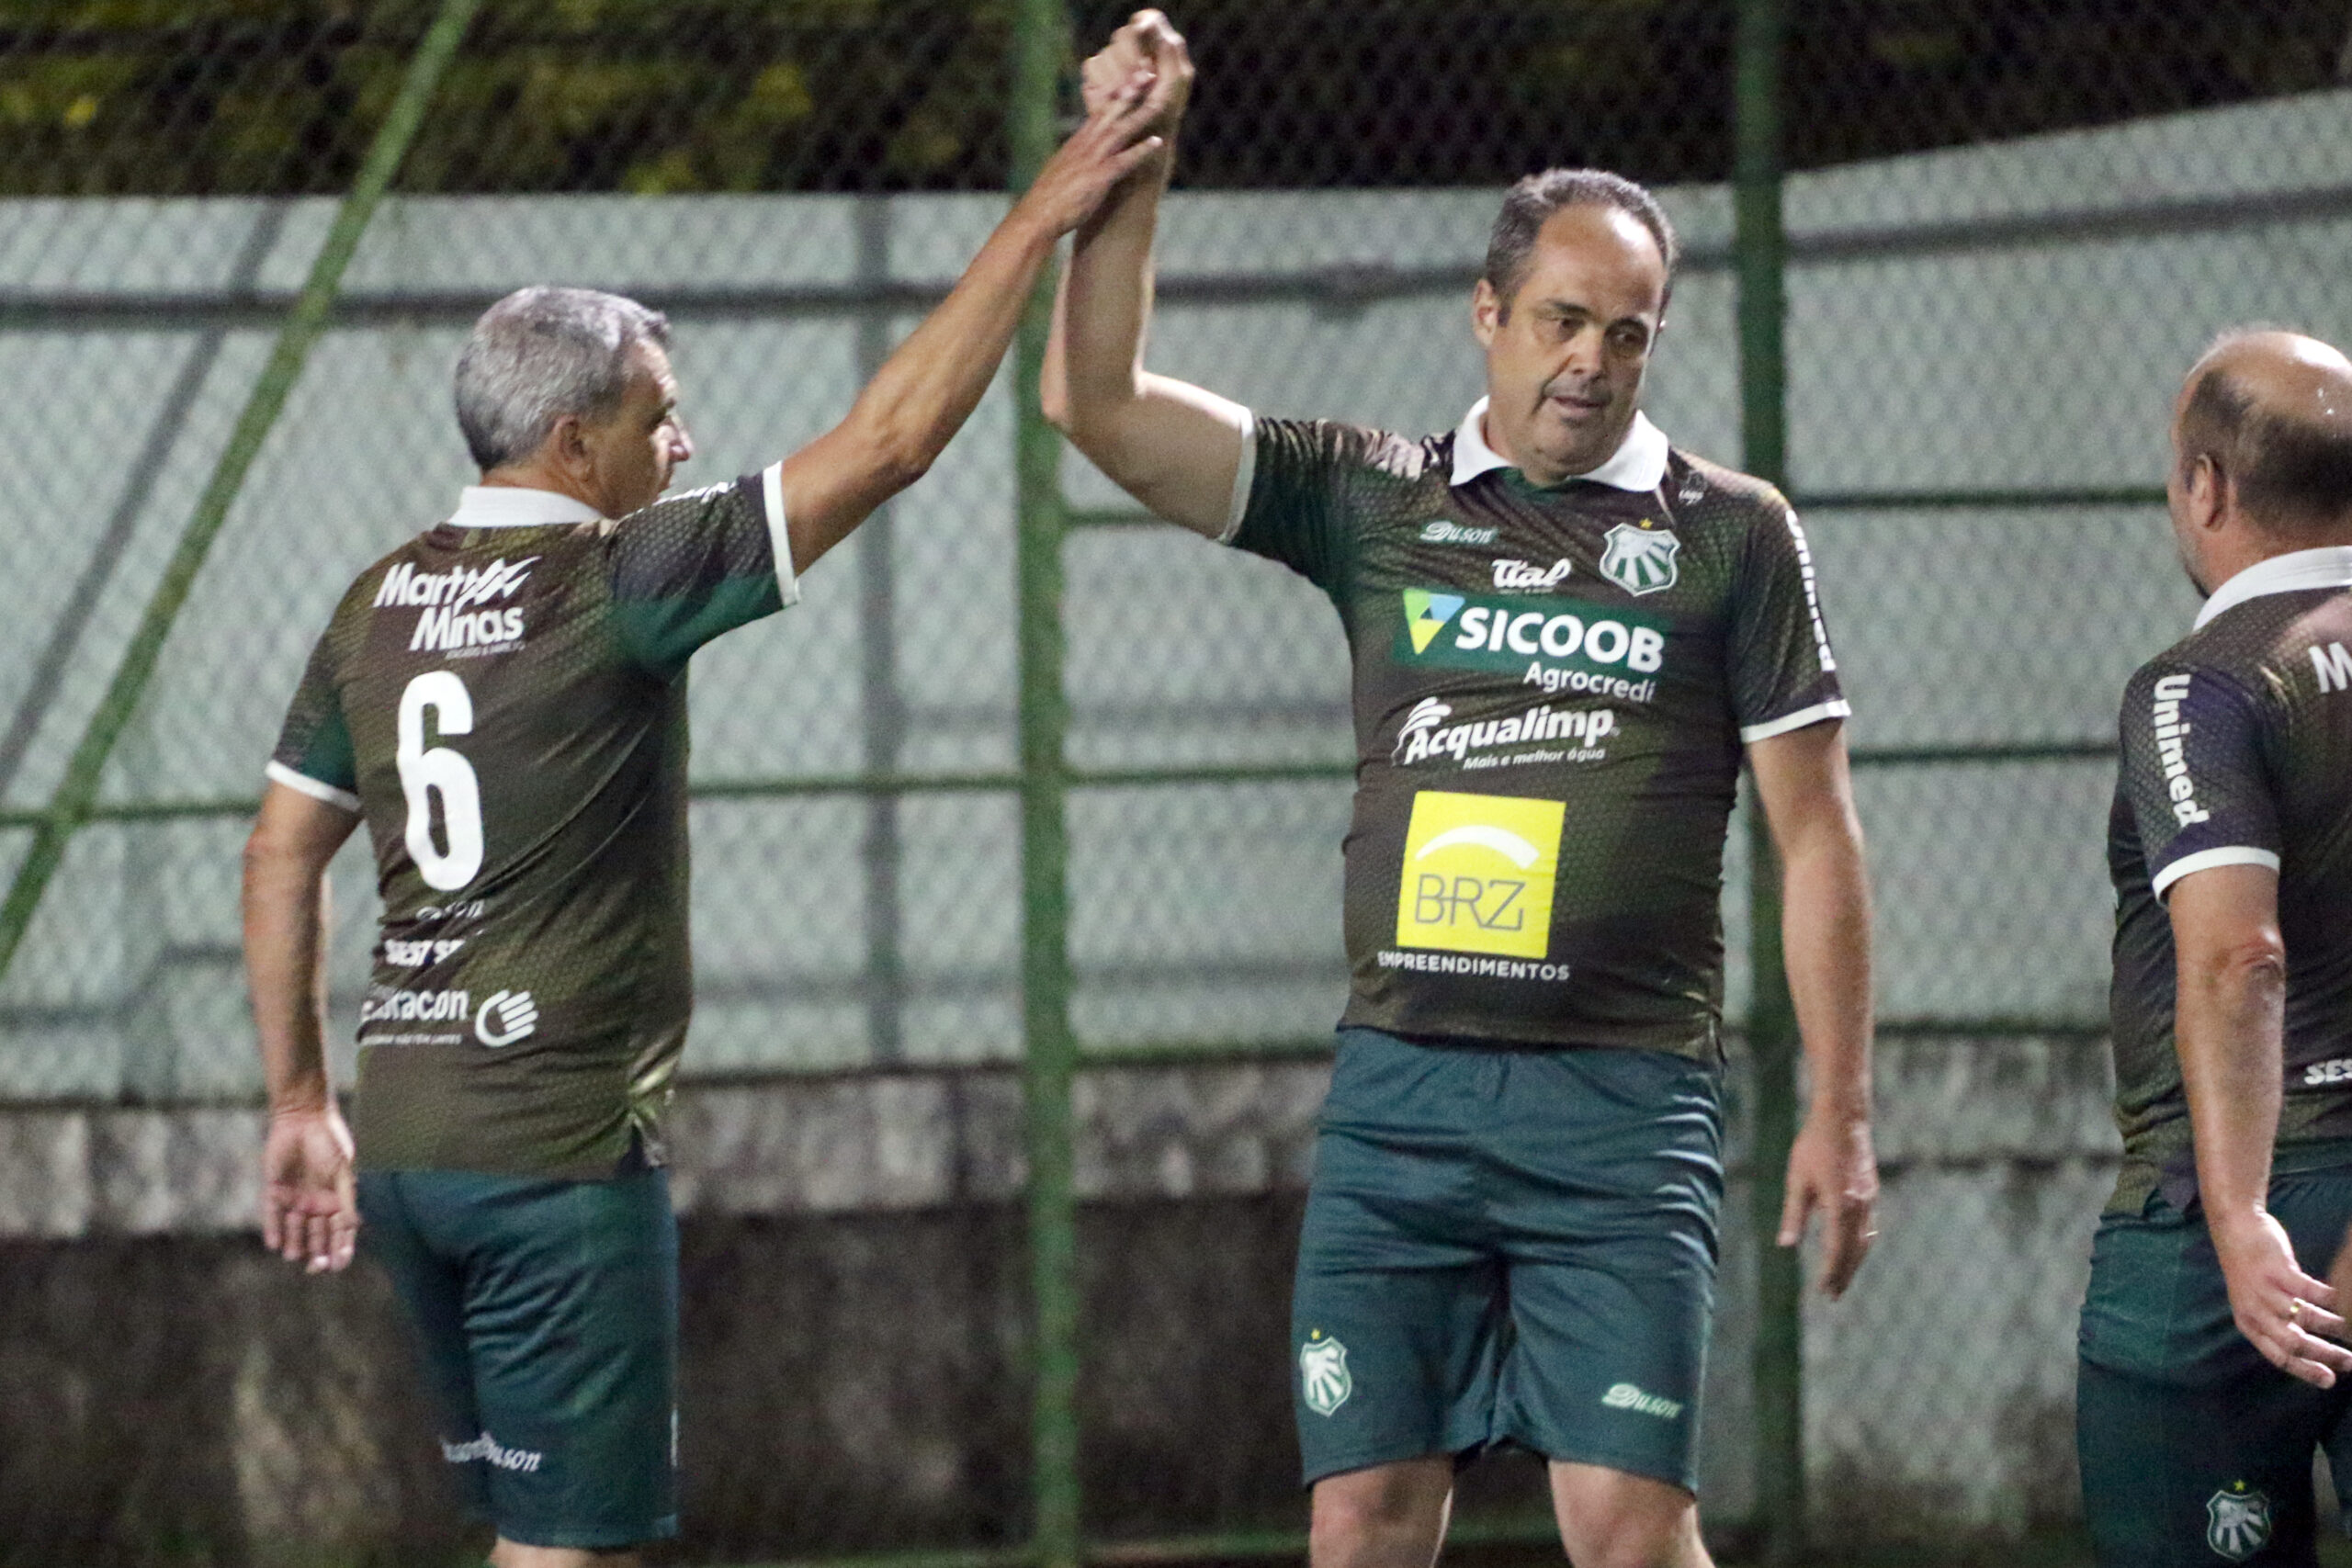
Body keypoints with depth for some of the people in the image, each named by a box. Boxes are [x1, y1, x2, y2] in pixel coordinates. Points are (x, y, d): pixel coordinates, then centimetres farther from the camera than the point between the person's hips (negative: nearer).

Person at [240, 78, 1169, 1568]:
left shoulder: (381, 602, 9)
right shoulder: (613, 584, -12)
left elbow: (282, 855, 13)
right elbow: (889, 440, -14)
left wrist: (302, 1100, 20)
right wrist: (1040, 219, -9)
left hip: (404, 1144, 8)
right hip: (559, 1148, -8)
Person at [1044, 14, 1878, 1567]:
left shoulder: (1733, 532, 6)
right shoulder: (1374, 500, 11)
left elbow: (1814, 833, 5)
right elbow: (1100, 405, 8)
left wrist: (1840, 1113, 0)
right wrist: (1133, 170, -2)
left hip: (1622, 1102, -2)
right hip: (1398, 1087, 2)